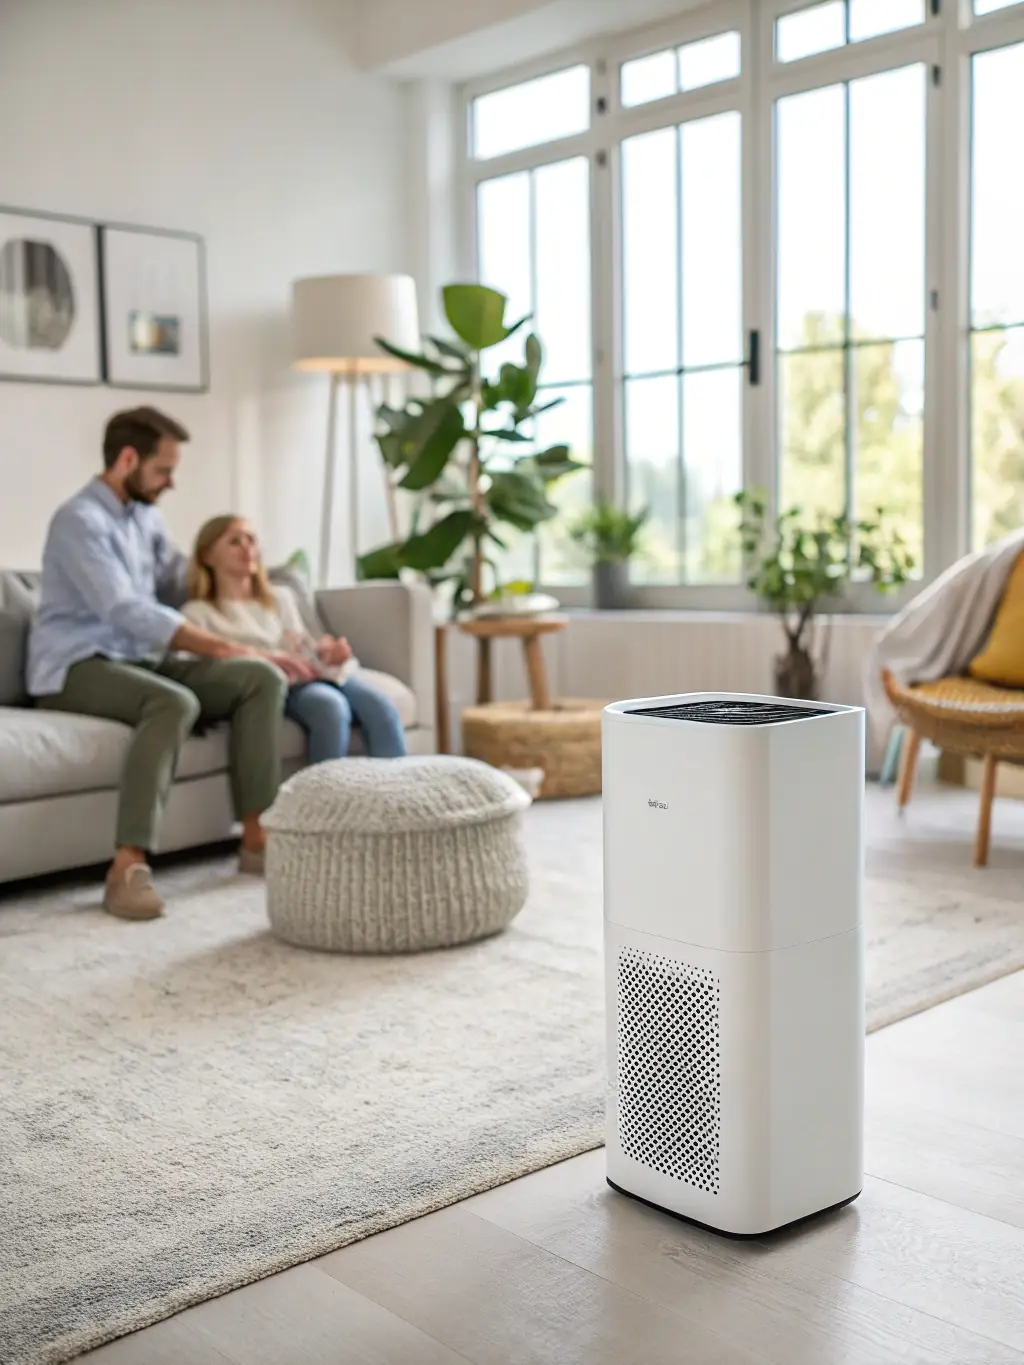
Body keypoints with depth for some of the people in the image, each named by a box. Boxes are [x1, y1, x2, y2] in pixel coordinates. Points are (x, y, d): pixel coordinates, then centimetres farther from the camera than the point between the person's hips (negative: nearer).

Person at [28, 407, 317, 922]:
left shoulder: (146, 517, 15)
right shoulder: (80, 520, -13)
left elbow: (185, 581, 31)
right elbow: (128, 613, -24)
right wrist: (230, 649, -27)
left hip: (141, 660, 8)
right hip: (77, 667, -8)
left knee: (262, 678, -14)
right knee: (175, 702, -39)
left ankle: (257, 835, -14)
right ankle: (128, 865, -39)